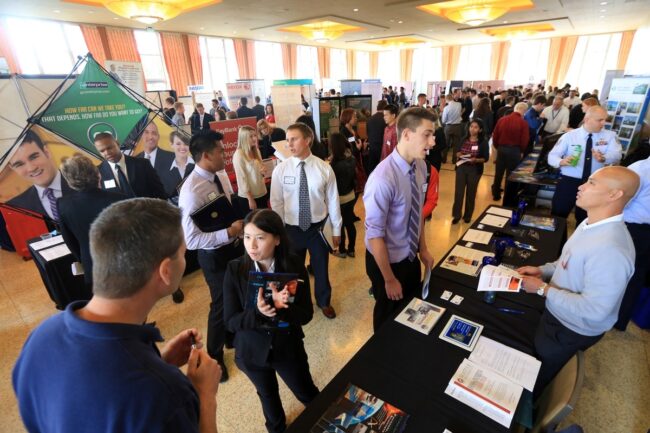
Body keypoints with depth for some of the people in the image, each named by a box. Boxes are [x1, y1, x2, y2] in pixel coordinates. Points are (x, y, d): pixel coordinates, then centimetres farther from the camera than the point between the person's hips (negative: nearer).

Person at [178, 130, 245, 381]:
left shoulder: (221, 175, -3)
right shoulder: (192, 191, -28)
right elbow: (191, 239, -28)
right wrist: (227, 233, -32)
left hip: (235, 246, 8)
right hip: (215, 255, -7)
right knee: (222, 304, 12)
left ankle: (234, 337, 55)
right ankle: (214, 357, 42)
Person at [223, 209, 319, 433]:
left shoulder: (295, 266, -21)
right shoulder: (235, 270, -21)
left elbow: (306, 315, -18)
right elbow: (231, 321, -17)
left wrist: (281, 307, -38)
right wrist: (258, 312, -37)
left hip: (289, 347, 0)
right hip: (253, 350, 1)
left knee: (308, 395, 22)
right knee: (268, 395, 28)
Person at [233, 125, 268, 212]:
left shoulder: (256, 151, 7)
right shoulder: (239, 155, -15)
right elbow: (241, 178, -16)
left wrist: (263, 171, -5)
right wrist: (250, 199, -16)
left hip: (262, 193, 7)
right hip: (248, 196, -7)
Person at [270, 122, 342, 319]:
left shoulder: (324, 168, -10)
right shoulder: (280, 169, -10)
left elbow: (333, 200, -4)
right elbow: (276, 204, -4)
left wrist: (336, 229, 1)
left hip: (318, 226, 0)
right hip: (292, 228, 0)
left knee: (321, 267, 19)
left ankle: (324, 301, 48)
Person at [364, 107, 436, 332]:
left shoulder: (420, 166, -7)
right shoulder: (383, 178, -32)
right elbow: (375, 235, -26)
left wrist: (423, 249, 11)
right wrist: (389, 279, -17)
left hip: (411, 257, 7)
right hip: (387, 260, -7)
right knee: (388, 314, 20)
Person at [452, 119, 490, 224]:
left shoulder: (483, 142, -6)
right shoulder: (464, 139, 3)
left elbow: (486, 158, -6)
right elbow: (457, 151, 10)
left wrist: (476, 160, -24)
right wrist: (458, 154, -13)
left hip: (475, 170, -2)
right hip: (461, 168, 2)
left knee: (471, 193, 10)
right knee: (459, 192, -2)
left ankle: (467, 216, 25)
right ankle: (456, 215, 9)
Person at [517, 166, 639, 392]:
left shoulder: (610, 249, -37)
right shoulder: (591, 224, -5)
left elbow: (594, 310, -33)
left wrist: (543, 289, -26)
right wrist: (542, 270, -2)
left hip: (573, 329, -8)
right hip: (557, 313, 8)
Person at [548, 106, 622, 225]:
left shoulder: (610, 135, 3)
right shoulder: (569, 136, -3)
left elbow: (616, 155, -11)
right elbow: (552, 156, -7)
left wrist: (603, 158, -35)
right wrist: (562, 161, -30)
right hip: (568, 182, -2)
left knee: (584, 220, 16)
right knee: (558, 216, 2)